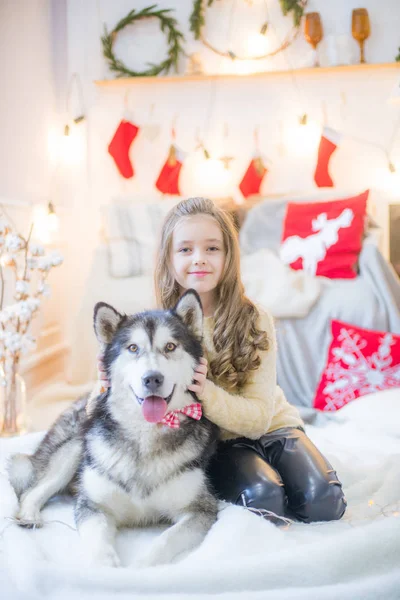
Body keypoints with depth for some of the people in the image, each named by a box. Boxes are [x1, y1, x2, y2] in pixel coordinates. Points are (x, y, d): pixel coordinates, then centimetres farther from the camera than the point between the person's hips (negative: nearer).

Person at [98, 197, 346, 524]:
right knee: (261, 497, -28)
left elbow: (259, 417, -15)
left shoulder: (254, 321, -13)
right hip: (215, 443, -1)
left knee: (323, 501, -20)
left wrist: (207, 393, -35)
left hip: (272, 426, 1)